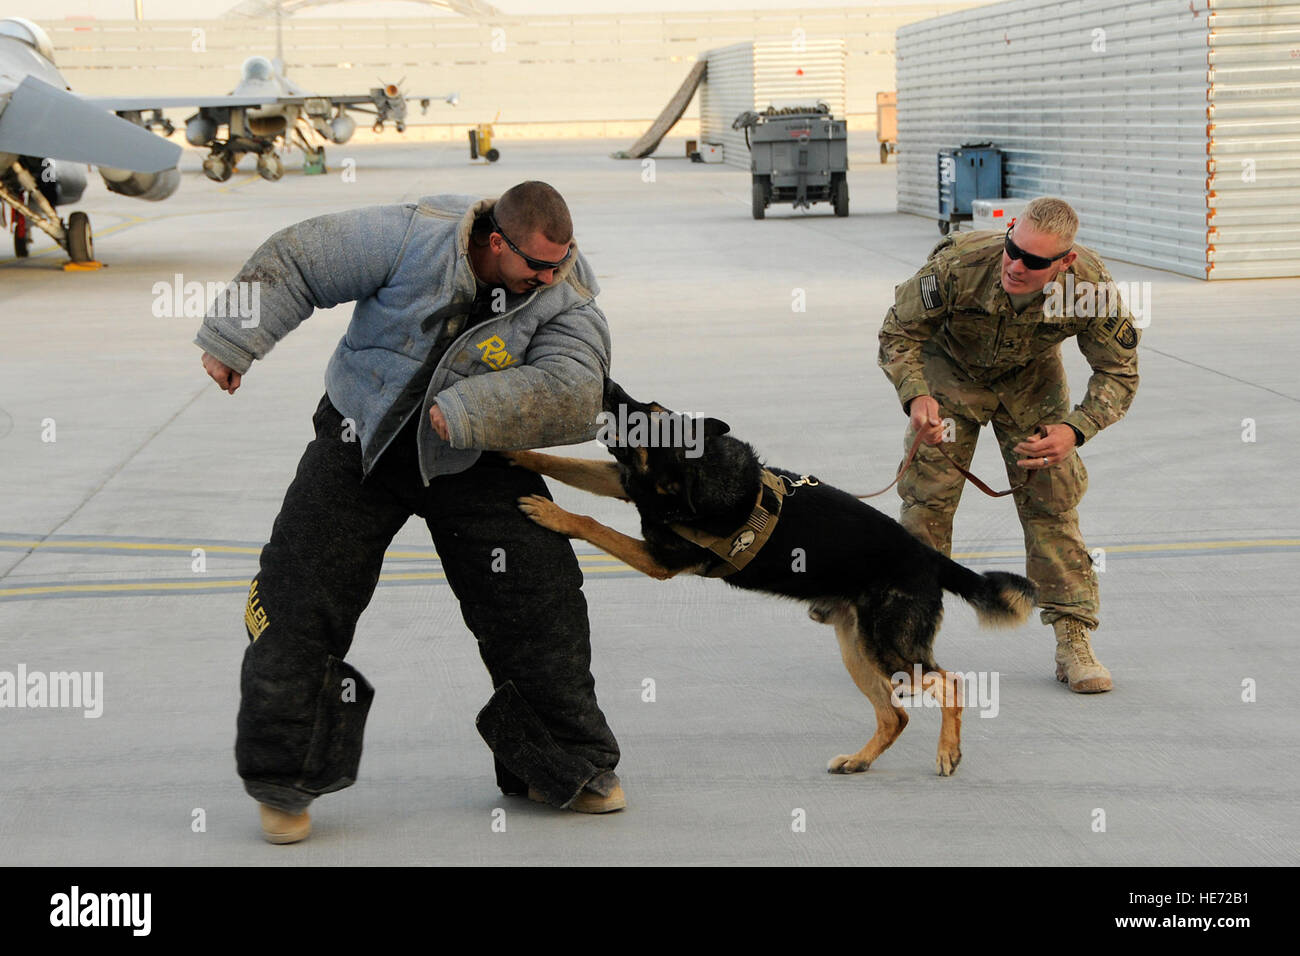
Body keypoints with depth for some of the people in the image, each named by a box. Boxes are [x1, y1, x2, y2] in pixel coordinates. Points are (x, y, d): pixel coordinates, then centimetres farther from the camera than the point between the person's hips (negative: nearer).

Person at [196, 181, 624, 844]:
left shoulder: (566, 297, -16)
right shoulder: (415, 237, -21)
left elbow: (570, 394, -30)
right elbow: (296, 261, -12)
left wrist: (467, 410, -38)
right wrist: (231, 341, -12)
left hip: (475, 463, 1)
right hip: (360, 441, -1)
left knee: (540, 602, -5)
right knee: (297, 598, -6)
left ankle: (568, 769, 15)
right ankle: (282, 778, 9)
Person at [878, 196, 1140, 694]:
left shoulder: (1091, 286, -33)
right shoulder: (957, 264, -37)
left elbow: (1119, 372, -16)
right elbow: (898, 332, -20)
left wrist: (1074, 429, -32)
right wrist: (916, 396, -38)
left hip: (1031, 381, 1)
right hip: (950, 369, -1)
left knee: (1051, 499, -6)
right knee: (927, 497, -7)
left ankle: (1074, 641, 3)